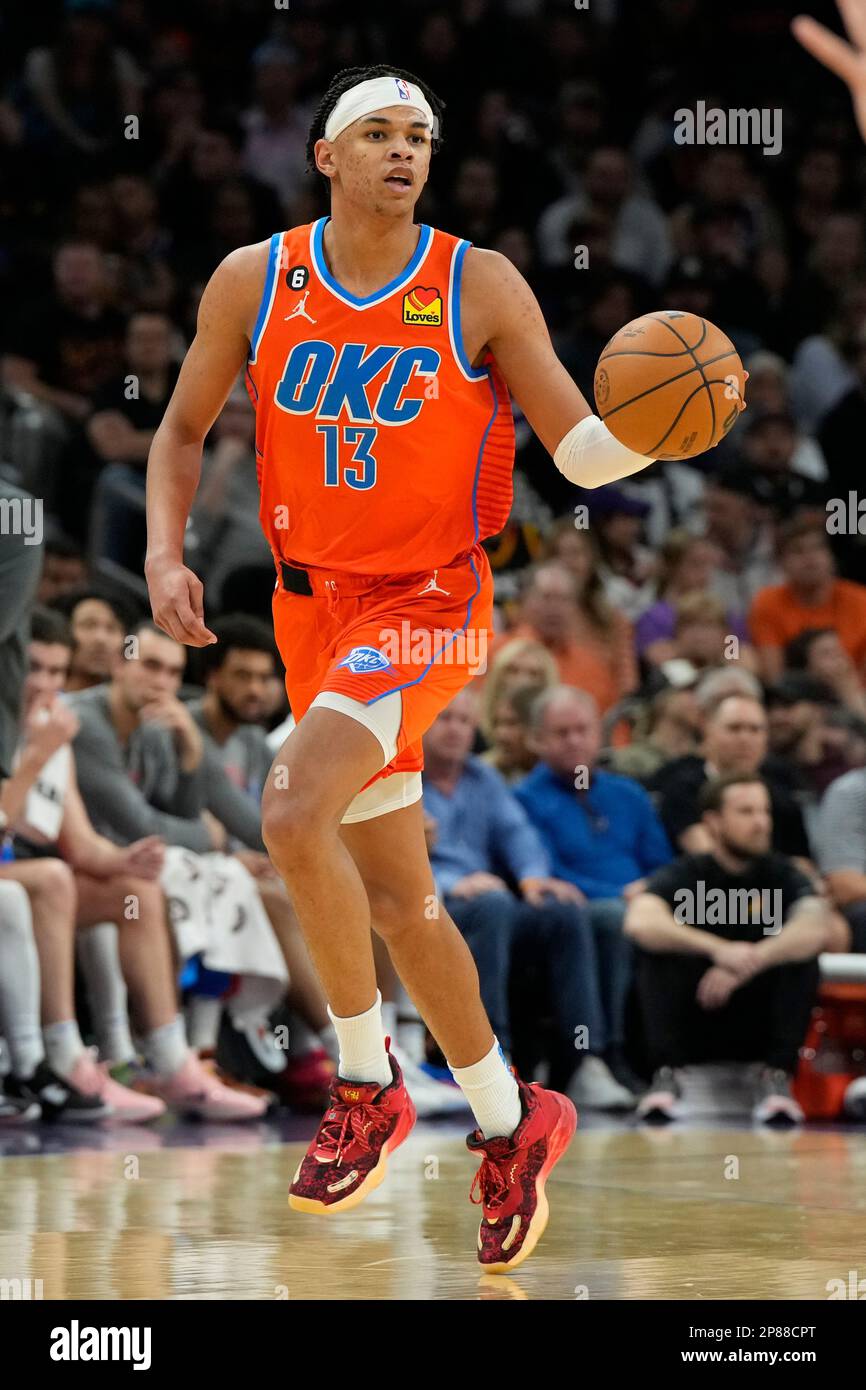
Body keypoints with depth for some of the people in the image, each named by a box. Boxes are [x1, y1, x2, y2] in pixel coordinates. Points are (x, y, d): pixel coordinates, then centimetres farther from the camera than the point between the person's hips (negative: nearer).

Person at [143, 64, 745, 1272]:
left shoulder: (481, 288, -7)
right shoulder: (254, 283, 0)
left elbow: (581, 451, -6)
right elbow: (183, 429, 12)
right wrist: (165, 556, -3)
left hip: (429, 604, -4)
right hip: (314, 607, 4)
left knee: (296, 813, -27)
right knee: (396, 897, 10)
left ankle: (366, 1085, -9)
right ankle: (511, 1124, 28)